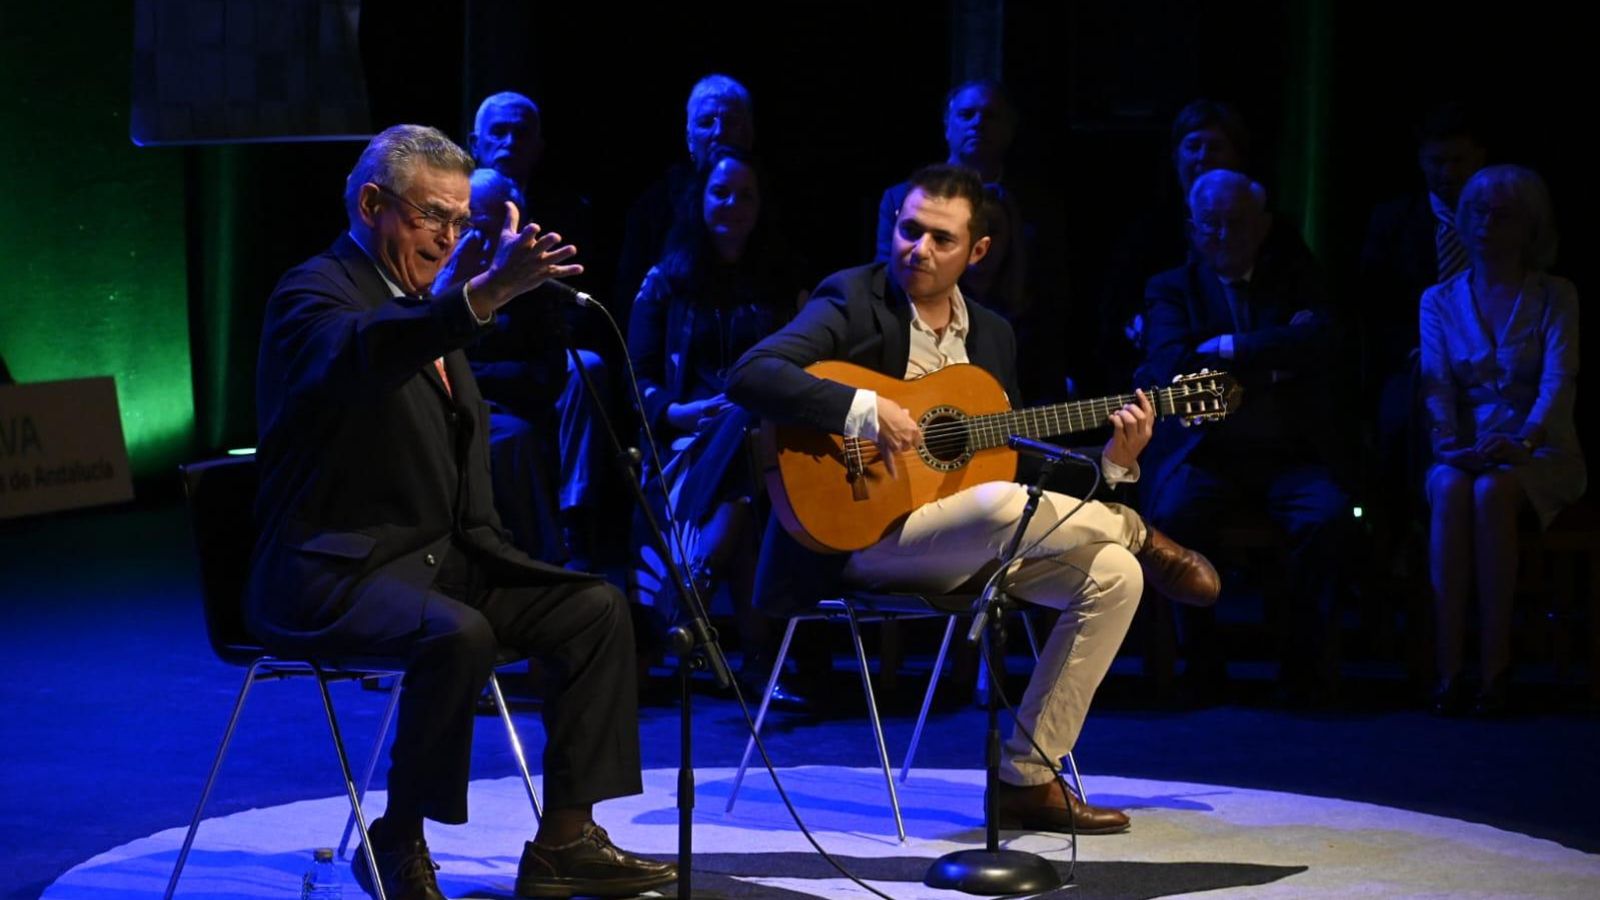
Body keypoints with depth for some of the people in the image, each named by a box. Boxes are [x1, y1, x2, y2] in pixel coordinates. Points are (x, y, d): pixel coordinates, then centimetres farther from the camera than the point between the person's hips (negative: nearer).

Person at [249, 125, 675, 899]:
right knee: (458, 636, -35)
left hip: (441, 554, 9)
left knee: (596, 608, -6)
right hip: (338, 571, -9)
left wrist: (490, 558, 11)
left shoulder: (425, 303, 17)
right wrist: (488, 292, -52)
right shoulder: (314, 292, -11)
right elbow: (362, 349, -37)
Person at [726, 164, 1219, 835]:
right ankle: (1141, 537, -2)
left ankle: (1027, 779, -7)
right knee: (1001, 505, -37)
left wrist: (1111, 462, 1)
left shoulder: (992, 335, 15)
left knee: (1114, 575, -12)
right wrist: (864, 411, -30)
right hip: (862, 531, -7)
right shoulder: (853, 301, -6)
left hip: (968, 540, 7)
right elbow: (748, 375, -21)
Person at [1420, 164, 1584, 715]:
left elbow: (1560, 380, -11)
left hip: (1541, 453, -2)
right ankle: (1447, 668, -37)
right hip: (1466, 452, 2)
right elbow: (1437, 385, 0)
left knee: (1491, 492, -36)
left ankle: (1495, 665, -34)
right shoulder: (1440, 301, 11)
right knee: (1449, 489, -34)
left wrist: (1522, 443, -28)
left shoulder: (1554, 298, 3)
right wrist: (1451, 445, -20)